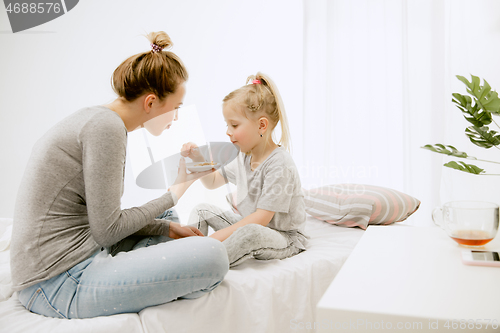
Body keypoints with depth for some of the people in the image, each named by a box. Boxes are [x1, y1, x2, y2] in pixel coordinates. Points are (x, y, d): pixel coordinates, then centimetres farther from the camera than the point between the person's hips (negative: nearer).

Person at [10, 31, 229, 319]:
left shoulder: (100, 119, 12)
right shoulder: (106, 126, -17)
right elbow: (107, 230, -17)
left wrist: (169, 228, 9)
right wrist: (172, 196, -4)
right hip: (60, 285, -10)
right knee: (213, 255, -22)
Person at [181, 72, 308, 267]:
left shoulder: (280, 165, -24)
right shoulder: (244, 156, 4)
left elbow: (261, 218, -26)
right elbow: (212, 182, 18)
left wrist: (218, 236, -26)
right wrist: (199, 159, -1)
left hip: (285, 238, -9)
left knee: (250, 233, -41)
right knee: (202, 210, 5)